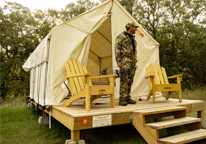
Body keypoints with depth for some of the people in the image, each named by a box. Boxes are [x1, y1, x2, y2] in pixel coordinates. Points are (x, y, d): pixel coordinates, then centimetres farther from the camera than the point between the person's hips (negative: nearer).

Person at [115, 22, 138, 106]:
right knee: (124, 80, -14)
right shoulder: (121, 36, -4)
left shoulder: (132, 38, 22)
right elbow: (117, 49, -9)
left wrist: (135, 61, 18)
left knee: (130, 80, 7)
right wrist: (118, 61, -16)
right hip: (125, 61, -8)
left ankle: (127, 98, 13)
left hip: (132, 62, 8)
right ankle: (122, 99, -11)